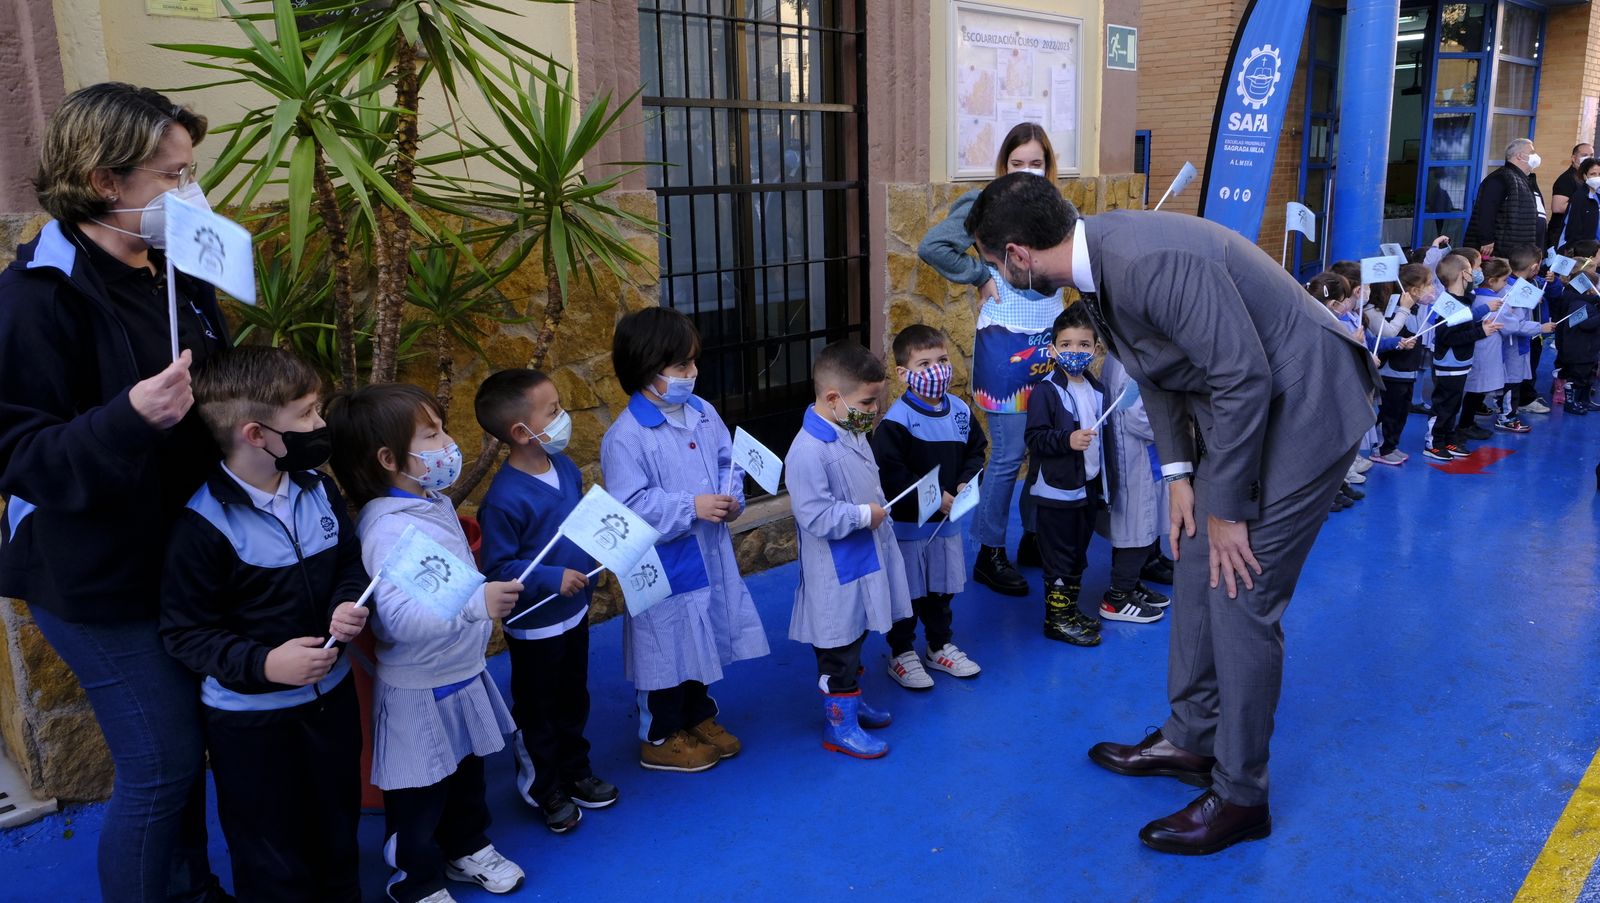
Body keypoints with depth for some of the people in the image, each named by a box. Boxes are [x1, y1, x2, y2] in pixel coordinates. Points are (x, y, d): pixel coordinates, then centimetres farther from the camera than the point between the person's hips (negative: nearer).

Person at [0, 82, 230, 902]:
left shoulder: (178, 269, 5)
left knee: (185, 746, 18)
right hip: (101, 579, -7)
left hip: (185, 553, 7)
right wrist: (130, 419, -35)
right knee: (160, 761, 2)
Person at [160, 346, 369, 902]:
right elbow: (185, 632, -17)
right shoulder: (203, 523, -22)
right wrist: (264, 664, -29)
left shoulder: (319, 490, -3)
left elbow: (350, 565, 9)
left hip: (331, 694, 6)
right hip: (249, 718, -5)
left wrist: (349, 605, -12)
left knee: (337, 830, 24)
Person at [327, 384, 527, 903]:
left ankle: (467, 849, 48)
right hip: (420, 690, -9)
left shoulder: (435, 501, 3)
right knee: (419, 797, 11)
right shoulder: (387, 528, -27)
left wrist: (492, 600, 27)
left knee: (467, 773, 26)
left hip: (463, 673, 9)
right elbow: (399, 617, -37)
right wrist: (477, 603, -46)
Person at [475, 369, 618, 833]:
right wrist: (551, 579, -29)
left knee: (573, 701, 25)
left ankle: (576, 772, 44)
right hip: (533, 625, -7)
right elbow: (497, 567, -24)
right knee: (537, 713, 13)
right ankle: (544, 792, 32)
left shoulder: (565, 467, -4)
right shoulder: (505, 499, -28)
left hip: (574, 611, 8)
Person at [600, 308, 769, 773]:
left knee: (704, 639, 21)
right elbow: (629, 506, -23)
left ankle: (700, 717, 42)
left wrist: (733, 497, -8)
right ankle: (660, 738, 26)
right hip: (665, 565, -7)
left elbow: (728, 461, 12)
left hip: (710, 555, 7)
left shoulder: (703, 413, 1)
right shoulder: (625, 436, -20)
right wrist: (691, 507, -25)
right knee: (668, 647, 6)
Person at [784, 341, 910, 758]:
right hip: (836, 574, -9)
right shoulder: (809, 450, -27)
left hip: (865, 561, 9)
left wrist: (880, 515, 14)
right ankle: (839, 724, 19)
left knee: (855, 635, 23)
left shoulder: (852, 434, 4)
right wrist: (864, 515, -21)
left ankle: (850, 701, 40)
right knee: (838, 645, 5)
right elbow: (815, 515, -30)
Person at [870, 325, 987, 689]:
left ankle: (941, 646, 39)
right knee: (908, 592, 7)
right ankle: (902, 655, 24)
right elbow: (889, 472, -24)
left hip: (948, 521, 6)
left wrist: (965, 484, -6)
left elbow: (976, 452, 12)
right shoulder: (896, 420, -20)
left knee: (942, 588, 20)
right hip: (907, 523, -6)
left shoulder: (960, 411, 1)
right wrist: (932, 496, -23)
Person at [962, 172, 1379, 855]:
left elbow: (1244, 377, -28)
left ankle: (1240, 796, 13)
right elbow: (1157, 374, 10)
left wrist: (1226, 509, -19)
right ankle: (1192, 739, 32)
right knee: (1196, 567, 14)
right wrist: (1179, 474, 2)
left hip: (1303, 405, -9)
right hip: (1238, 405, 9)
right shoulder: (1096, 260, -2)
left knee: (1241, 596, -4)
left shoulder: (1152, 260, -31)